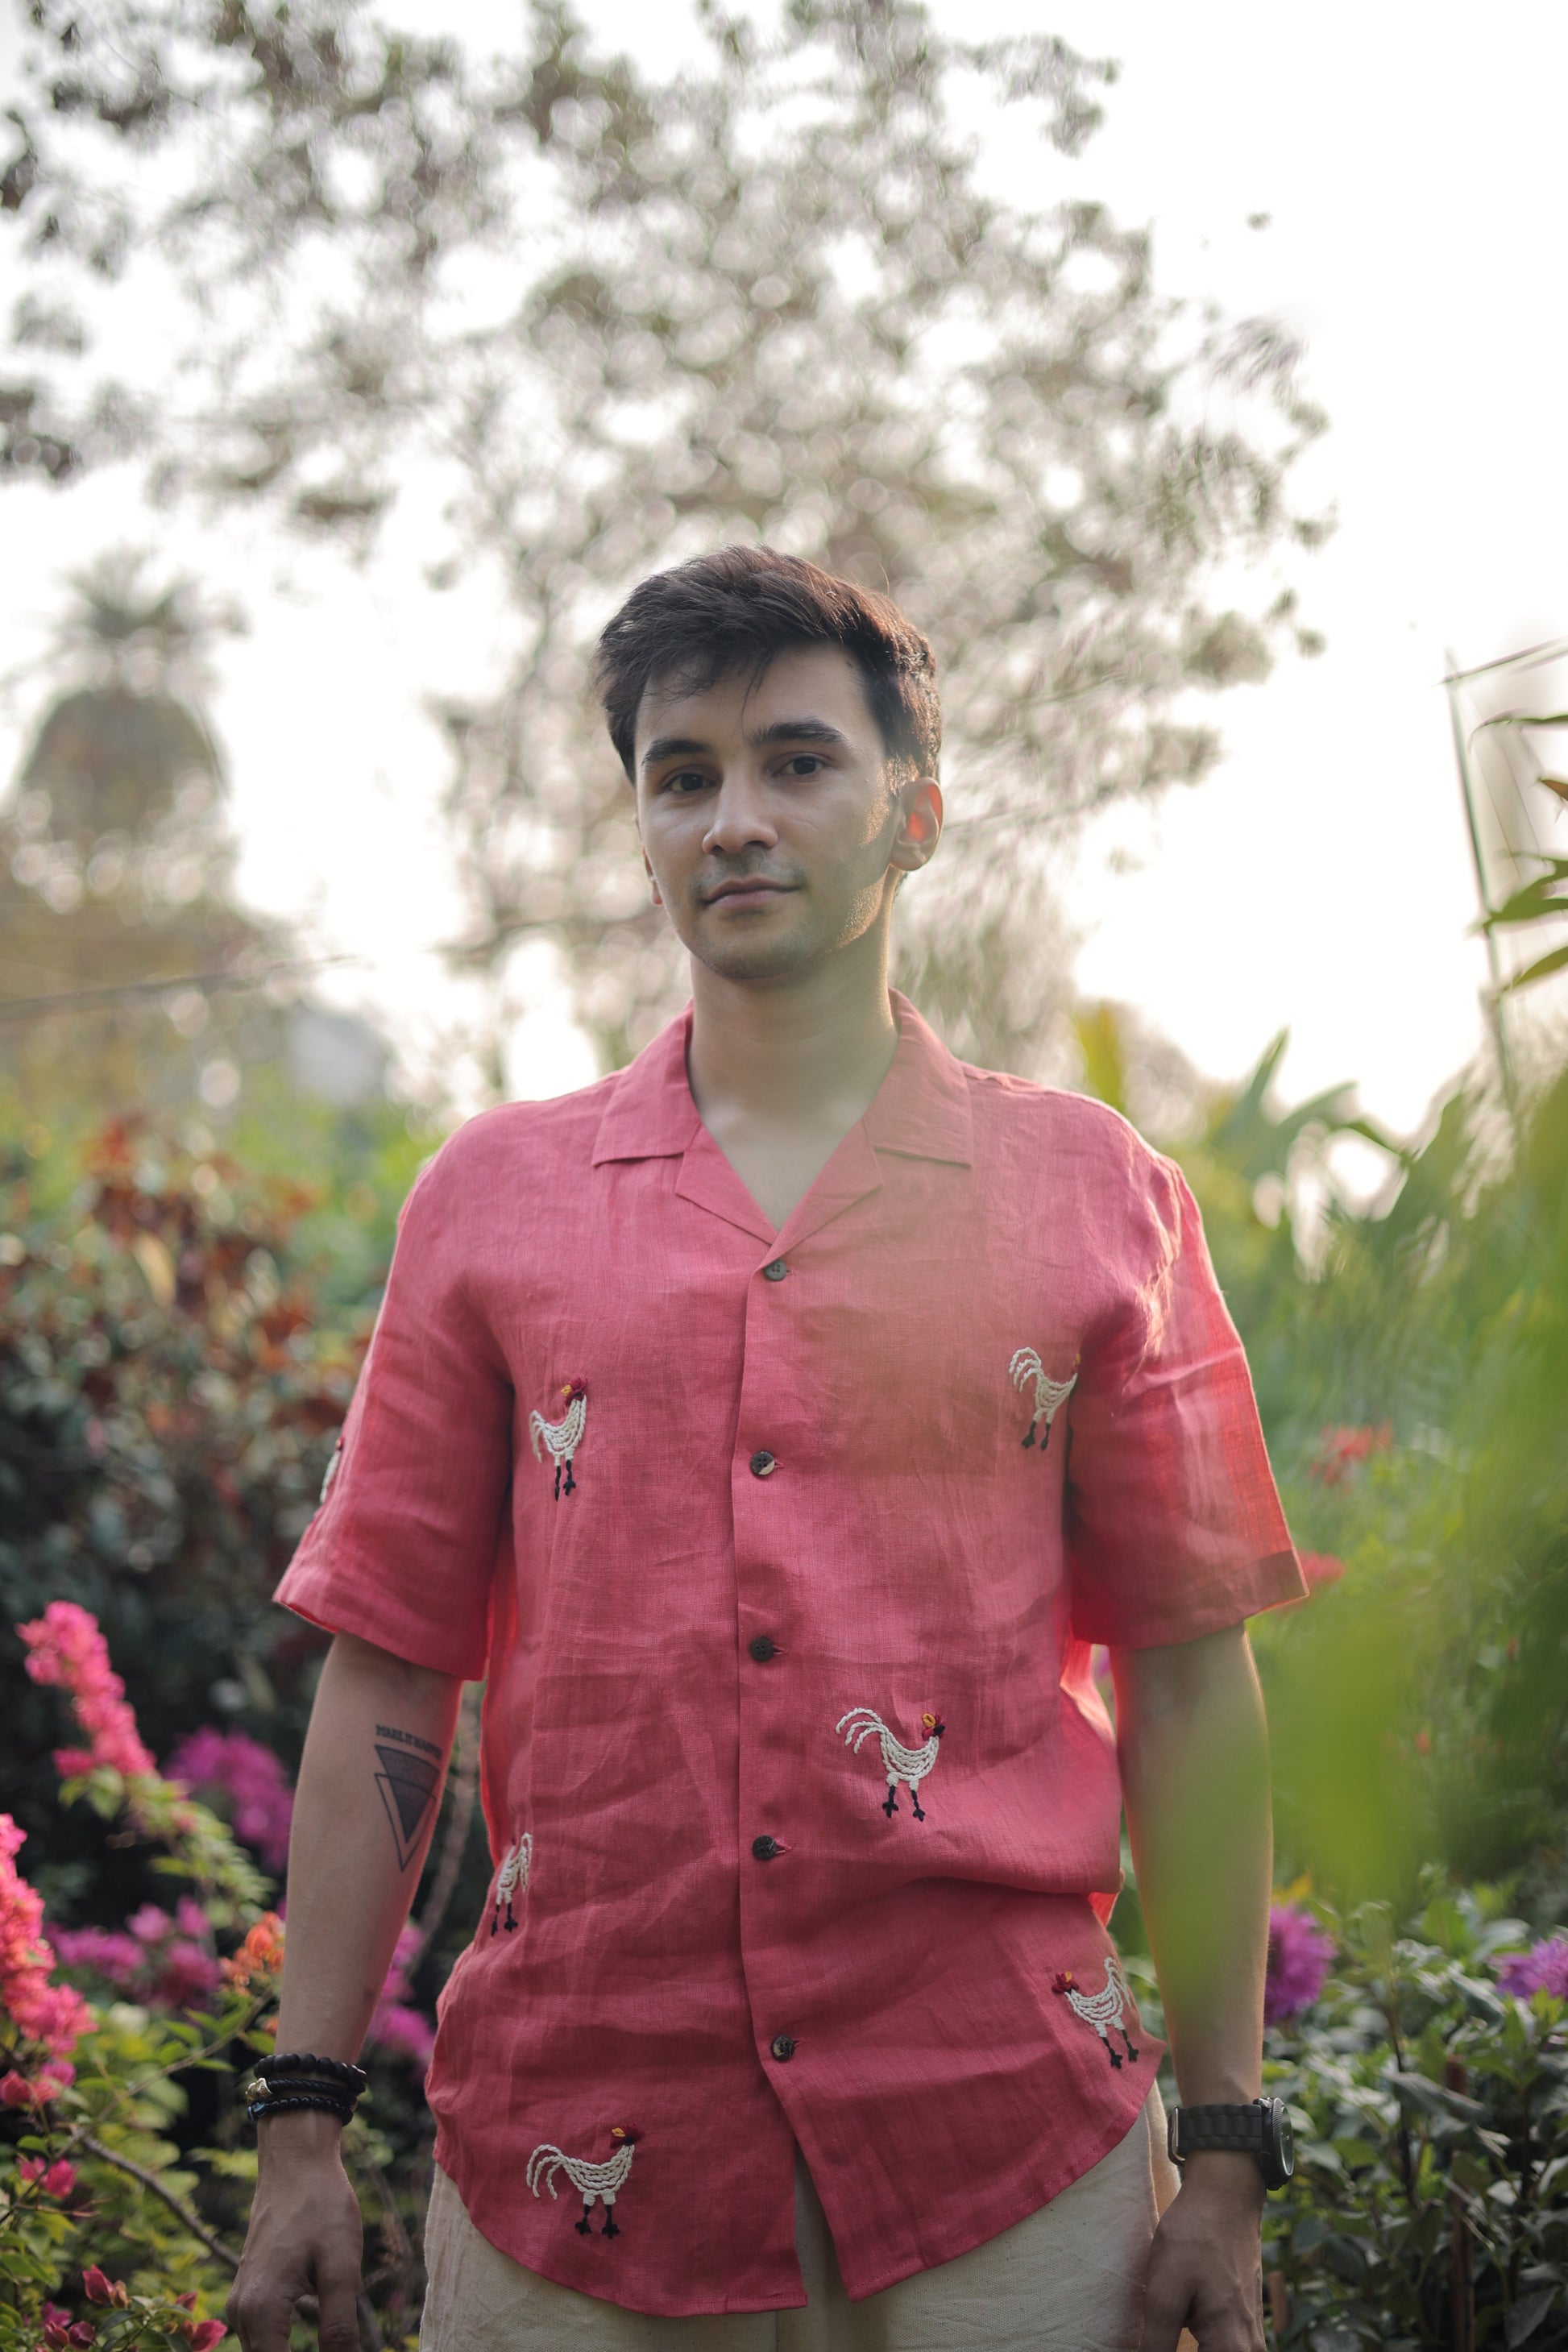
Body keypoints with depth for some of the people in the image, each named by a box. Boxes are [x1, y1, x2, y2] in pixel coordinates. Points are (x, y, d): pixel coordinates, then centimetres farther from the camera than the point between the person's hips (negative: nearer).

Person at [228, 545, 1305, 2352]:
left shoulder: (1093, 1196, 4)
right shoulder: (490, 1196, 7)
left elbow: (1191, 1683, 3)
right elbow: (388, 1669, 6)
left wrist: (1226, 2158, 0)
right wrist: (302, 2127, 1)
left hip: (1003, 2154, -1)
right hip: (573, 2165, 1)